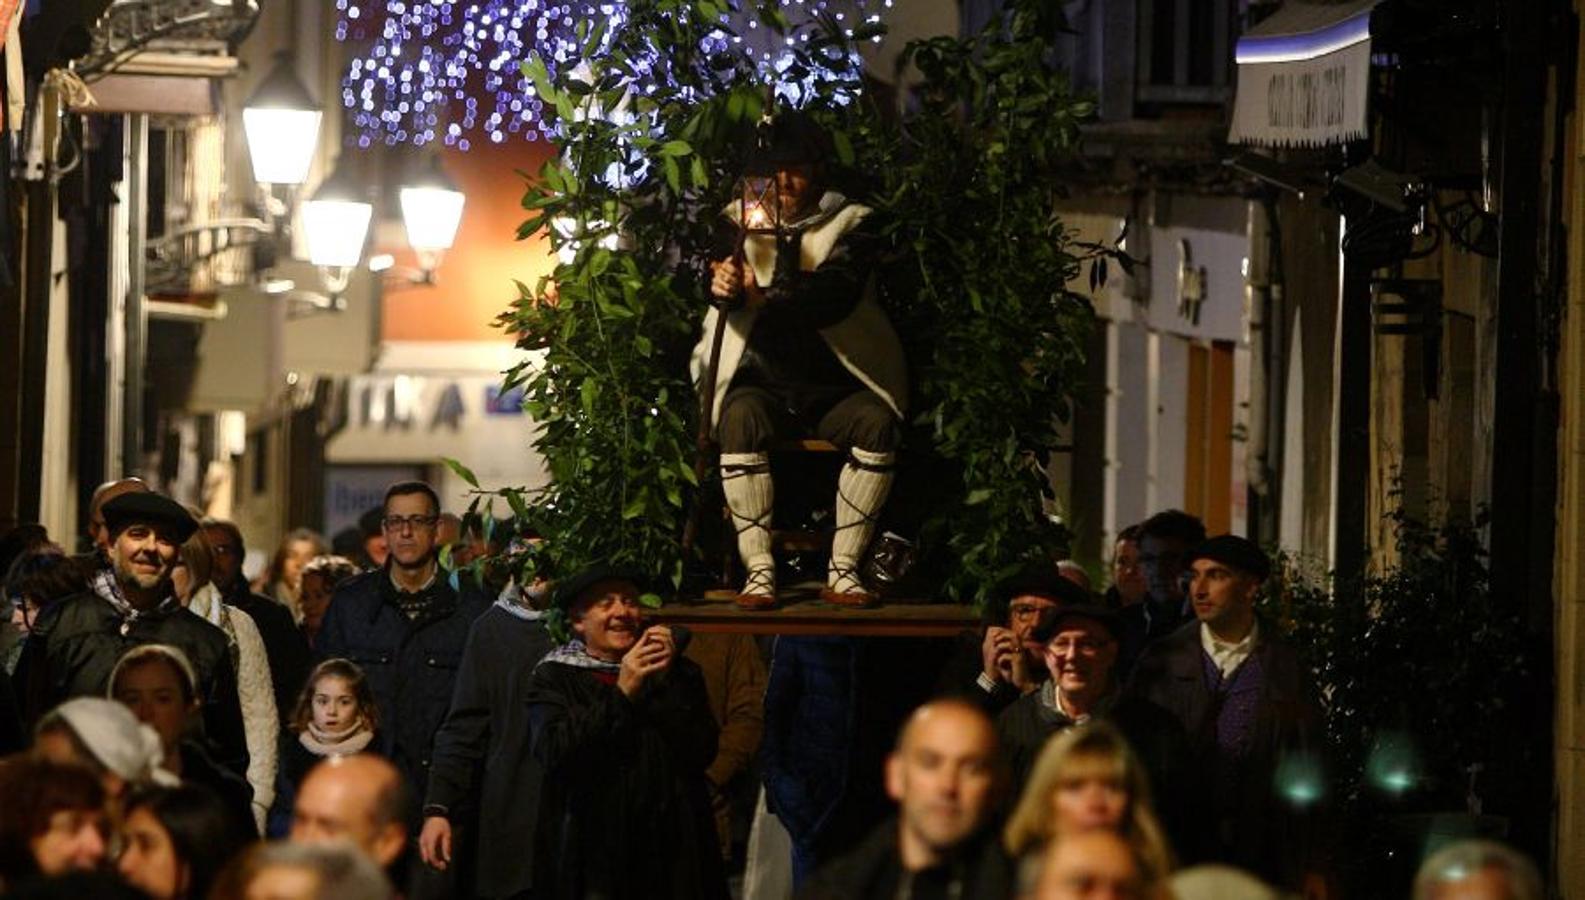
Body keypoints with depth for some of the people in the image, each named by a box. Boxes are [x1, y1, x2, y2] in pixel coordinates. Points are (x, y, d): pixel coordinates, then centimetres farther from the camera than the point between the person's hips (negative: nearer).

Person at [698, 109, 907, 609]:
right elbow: (715, 273, -13)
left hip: (832, 388, 0)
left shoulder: (851, 225, 1)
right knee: (742, 418, -32)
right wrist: (723, 285, -39)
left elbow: (837, 293, -19)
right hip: (762, 383, 0)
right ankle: (759, 569, -32)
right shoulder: (741, 221, 7)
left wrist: (764, 298, -37)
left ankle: (842, 569, -25)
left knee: (876, 421, -30)